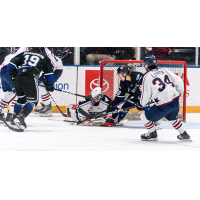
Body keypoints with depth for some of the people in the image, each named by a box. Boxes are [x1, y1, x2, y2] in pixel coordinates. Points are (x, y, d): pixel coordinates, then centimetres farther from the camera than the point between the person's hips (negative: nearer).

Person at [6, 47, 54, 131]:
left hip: (18, 79, 4)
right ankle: (20, 117, -21)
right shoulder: (44, 57, 23)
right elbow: (49, 73, 24)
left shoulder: (24, 54, 25)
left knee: (21, 99, 22)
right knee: (33, 101, 0)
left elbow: (11, 65, 18)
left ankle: (15, 119, 18)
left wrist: (14, 75, 31)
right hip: (30, 79, -4)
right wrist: (49, 86, 33)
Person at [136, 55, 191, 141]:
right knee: (172, 118, 35)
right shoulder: (164, 71, 11)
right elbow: (178, 81, 10)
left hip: (164, 105, -7)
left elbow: (145, 95, -1)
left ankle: (152, 134, 23)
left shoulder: (146, 77, -3)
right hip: (175, 102, 7)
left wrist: (141, 105, 18)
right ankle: (184, 134, 39)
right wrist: (179, 93, 27)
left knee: (145, 116, 11)